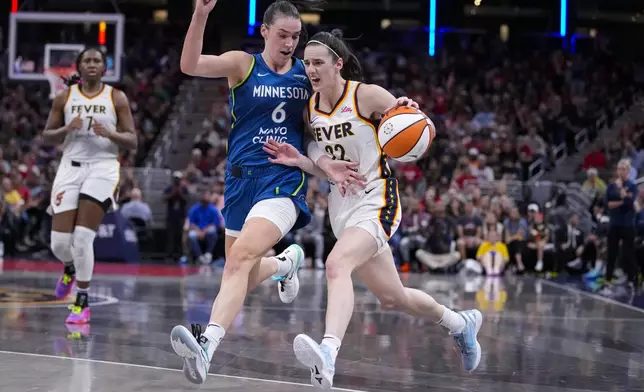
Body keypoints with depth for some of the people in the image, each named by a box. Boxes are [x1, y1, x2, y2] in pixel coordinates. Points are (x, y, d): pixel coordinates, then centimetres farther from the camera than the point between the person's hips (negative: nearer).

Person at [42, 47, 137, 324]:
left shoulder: (117, 98, 3)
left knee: (83, 236, -16)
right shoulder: (64, 97, 7)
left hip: (103, 168, -2)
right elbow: (47, 136, 9)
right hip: (71, 168, 2)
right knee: (59, 241, -4)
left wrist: (109, 133, -17)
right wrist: (66, 129, -11)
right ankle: (70, 268, 34)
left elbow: (132, 141, 2)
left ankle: (83, 302, -4)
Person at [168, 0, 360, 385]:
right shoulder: (243, 64, -1)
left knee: (241, 256, -26)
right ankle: (286, 262, 49)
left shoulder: (308, 73, 6)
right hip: (242, 177, 2)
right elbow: (190, 65, -17)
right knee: (245, 276, 15)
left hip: (284, 179, -2)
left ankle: (207, 345, -37)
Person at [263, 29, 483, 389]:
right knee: (393, 297, 18)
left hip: (376, 203, -7)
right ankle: (460, 323, 43)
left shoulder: (368, 95, -12)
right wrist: (299, 161, -7)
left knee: (337, 264, -35)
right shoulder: (311, 107, 6)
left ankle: (328, 354, -50)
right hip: (342, 207, 7)